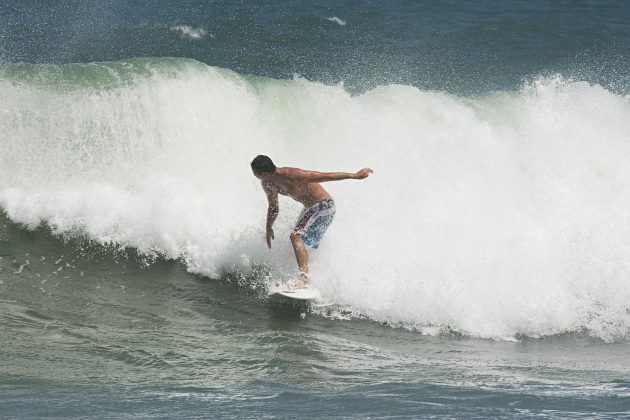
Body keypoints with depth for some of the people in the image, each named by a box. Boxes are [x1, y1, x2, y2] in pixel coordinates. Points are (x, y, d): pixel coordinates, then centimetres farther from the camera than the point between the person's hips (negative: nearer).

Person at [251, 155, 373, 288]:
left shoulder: (292, 176, -29)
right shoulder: (267, 184, -3)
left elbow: (325, 176, -27)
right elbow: (273, 207, 18)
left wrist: (354, 176, -24)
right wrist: (269, 228, 25)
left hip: (324, 206, -10)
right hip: (311, 208, 10)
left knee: (296, 236, -24)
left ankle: (304, 279, -34)